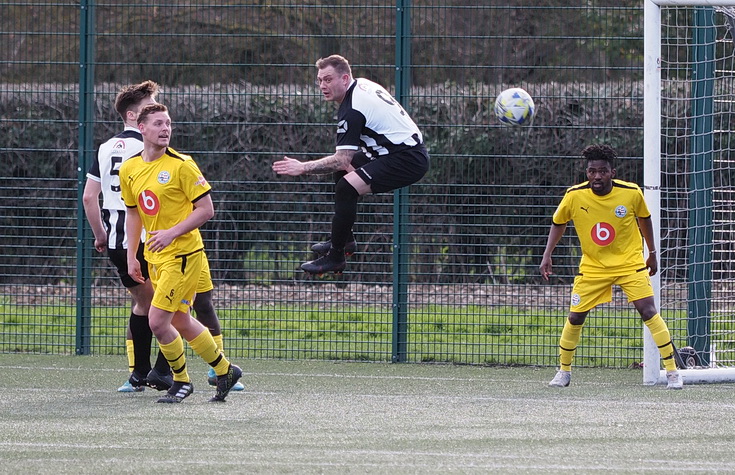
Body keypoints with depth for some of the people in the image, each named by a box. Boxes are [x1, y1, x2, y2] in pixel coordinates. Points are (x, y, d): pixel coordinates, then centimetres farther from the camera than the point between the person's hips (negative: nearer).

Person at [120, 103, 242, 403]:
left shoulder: (181, 165, -13)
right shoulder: (129, 170, 6)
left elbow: (206, 209, -12)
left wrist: (172, 233, -20)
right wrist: (131, 257, 13)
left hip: (183, 254, -7)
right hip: (154, 256, 7)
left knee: (157, 321, -12)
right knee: (181, 323, 12)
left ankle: (181, 381, 8)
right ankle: (225, 371, 30)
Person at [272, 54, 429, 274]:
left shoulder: (351, 110, -20)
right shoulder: (362, 84, 10)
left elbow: (342, 159, -24)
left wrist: (302, 168, -20)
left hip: (407, 160, -12)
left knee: (346, 188, -23)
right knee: (342, 170, 26)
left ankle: (335, 257, -15)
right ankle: (345, 239, 31)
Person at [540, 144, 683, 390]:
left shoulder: (631, 193, -16)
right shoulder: (574, 196, -15)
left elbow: (644, 219, 5)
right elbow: (558, 223, 5)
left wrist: (652, 253, 12)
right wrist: (547, 256, -2)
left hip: (630, 262, -1)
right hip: (592, 266, 1)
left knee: (648, 312, -14)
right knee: (575, 317, 1)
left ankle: (672, 371, -7)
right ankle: (564, 371, 22)